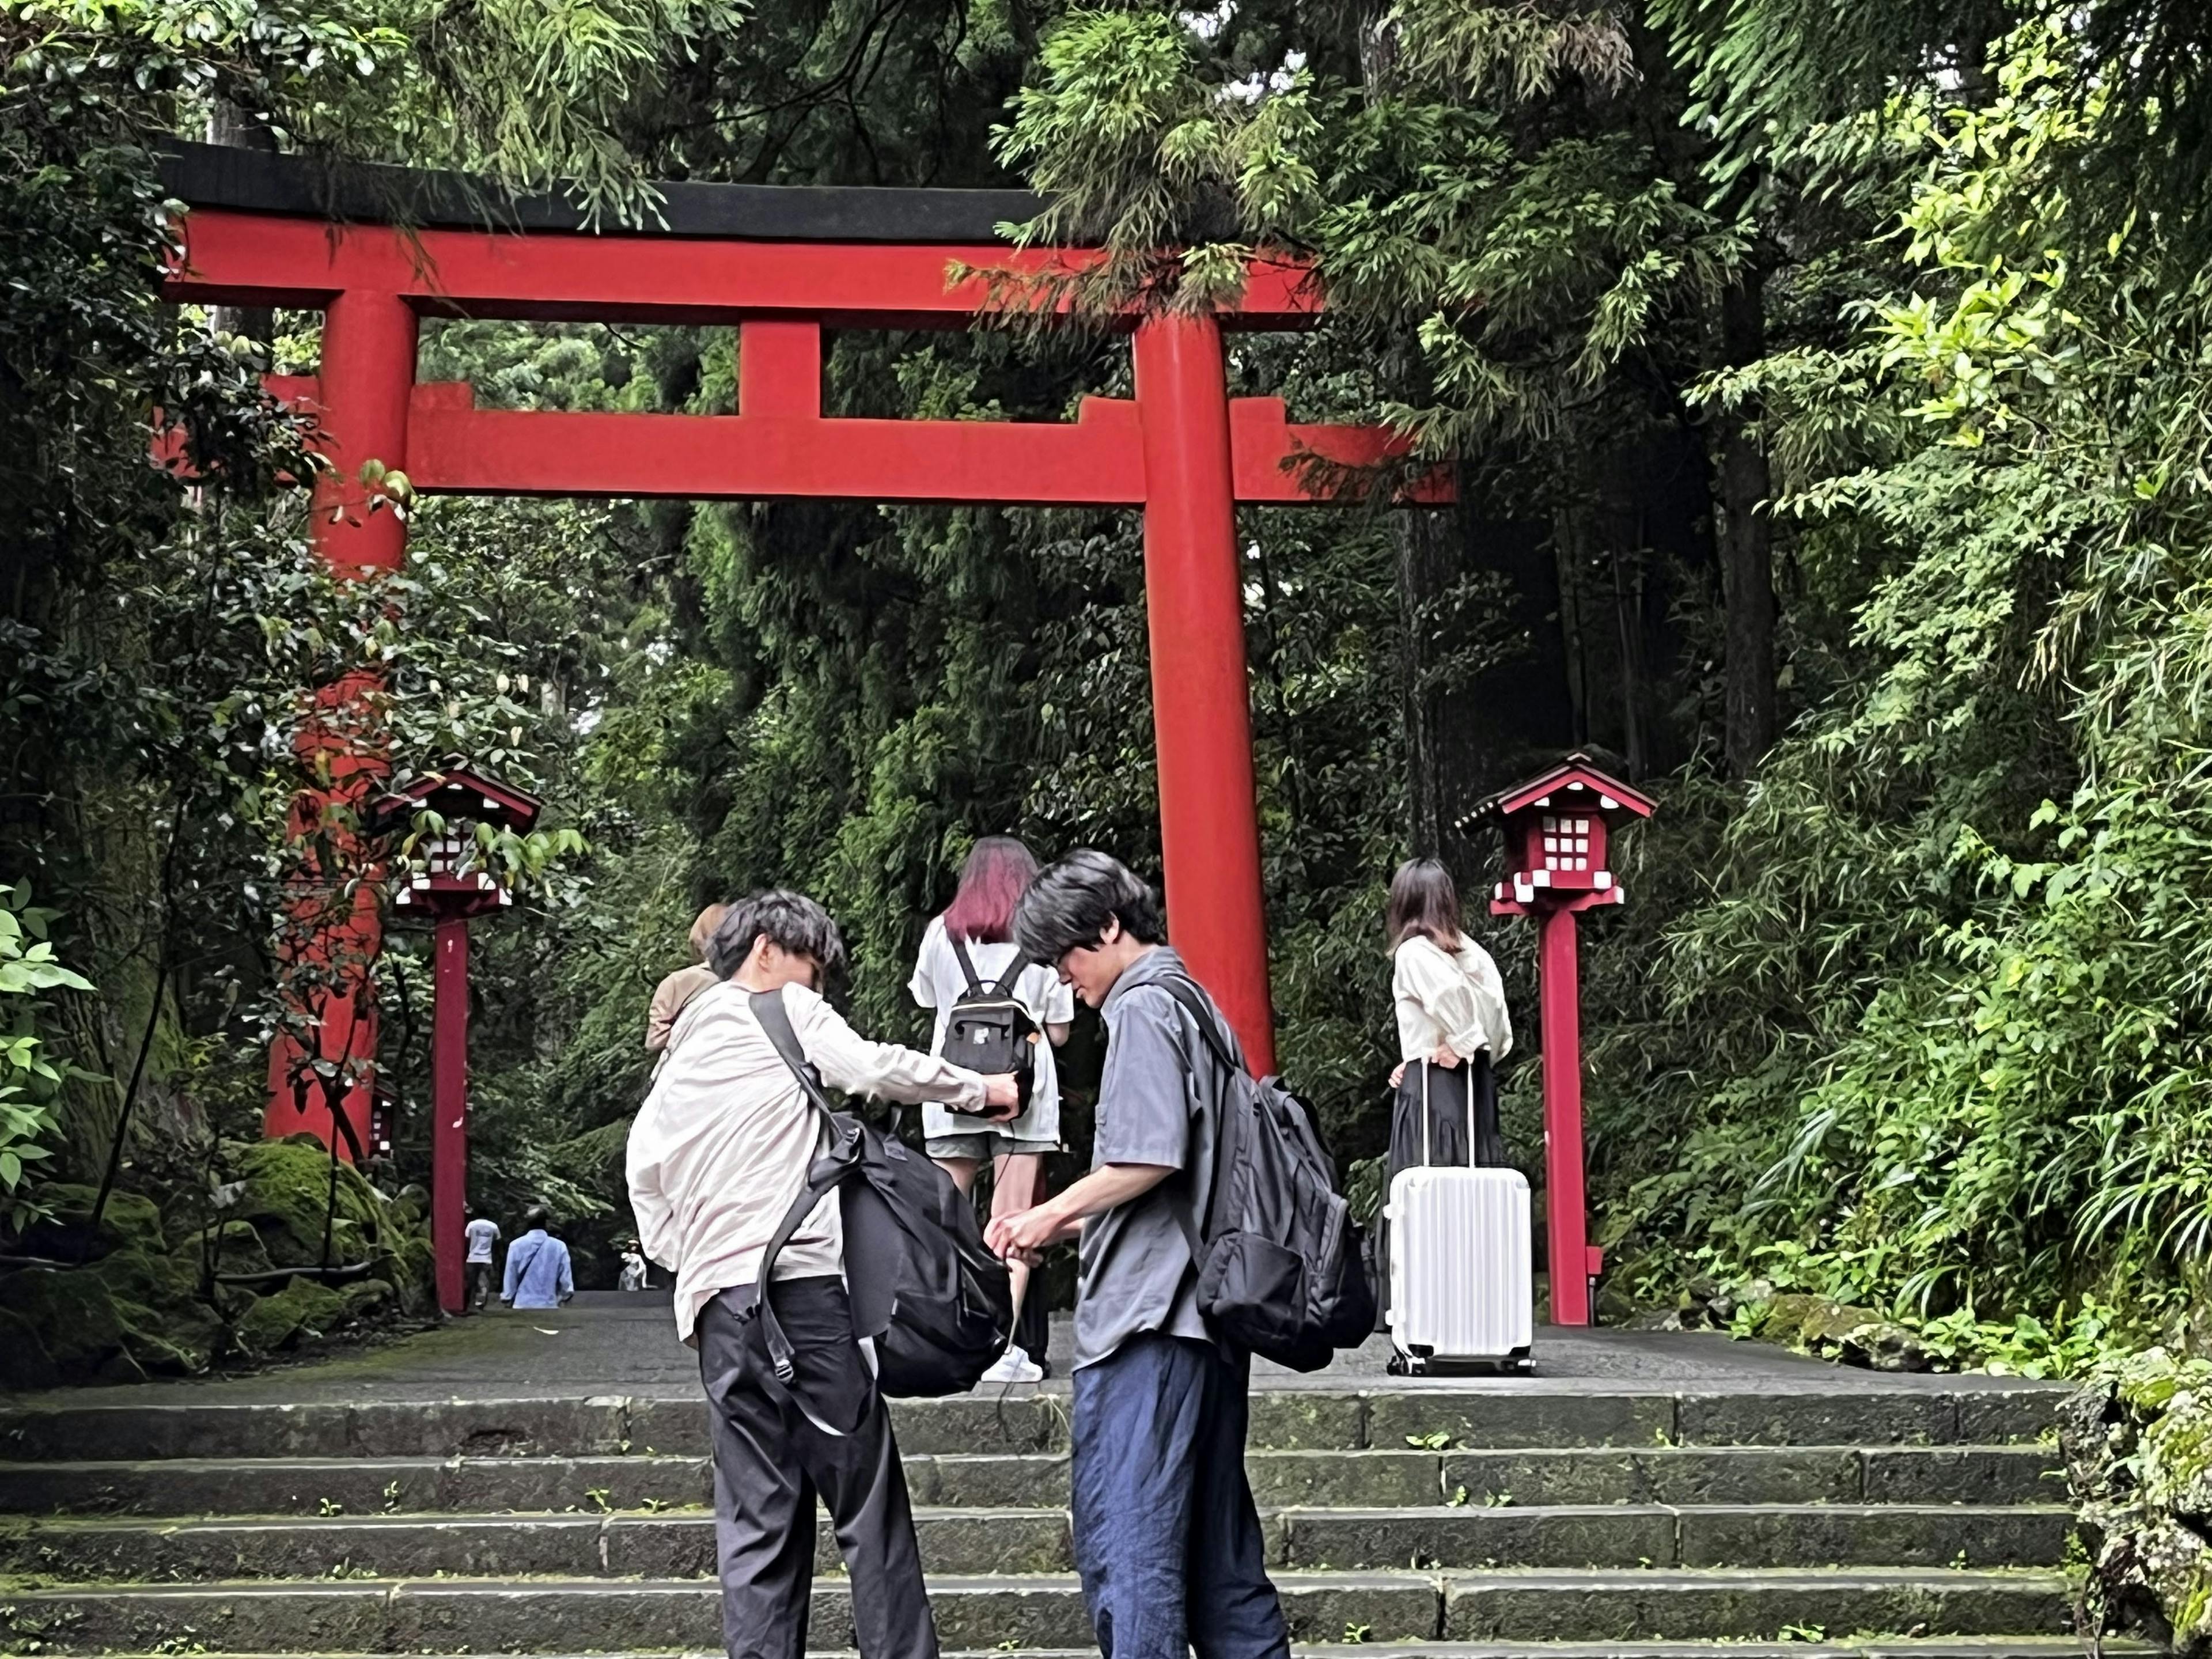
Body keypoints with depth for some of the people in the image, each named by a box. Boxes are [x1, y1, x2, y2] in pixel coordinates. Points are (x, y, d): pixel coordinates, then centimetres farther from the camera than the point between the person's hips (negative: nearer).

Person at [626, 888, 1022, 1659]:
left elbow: (644, 1171, 19)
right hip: (799, 1283, -7)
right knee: (869, 1503, -3)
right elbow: (874, 1067, -7)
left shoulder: (676, 1056, 23)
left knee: (756, 1520, 5)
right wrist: (980, 1089, 4)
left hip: (717, 1303, 7)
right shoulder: (783, 1010, 4)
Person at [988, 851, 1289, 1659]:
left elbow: (1148, 1160, -20)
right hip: (1209, 1311, 10)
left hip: (1147, 1318, -10)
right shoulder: (1198, 1005, 19)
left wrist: (1052, 1213, -6)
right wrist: (1063, 1225, 17)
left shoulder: (1142, 1010, -9)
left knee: (1124, 1539, -8)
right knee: (1215, 1538, 14)